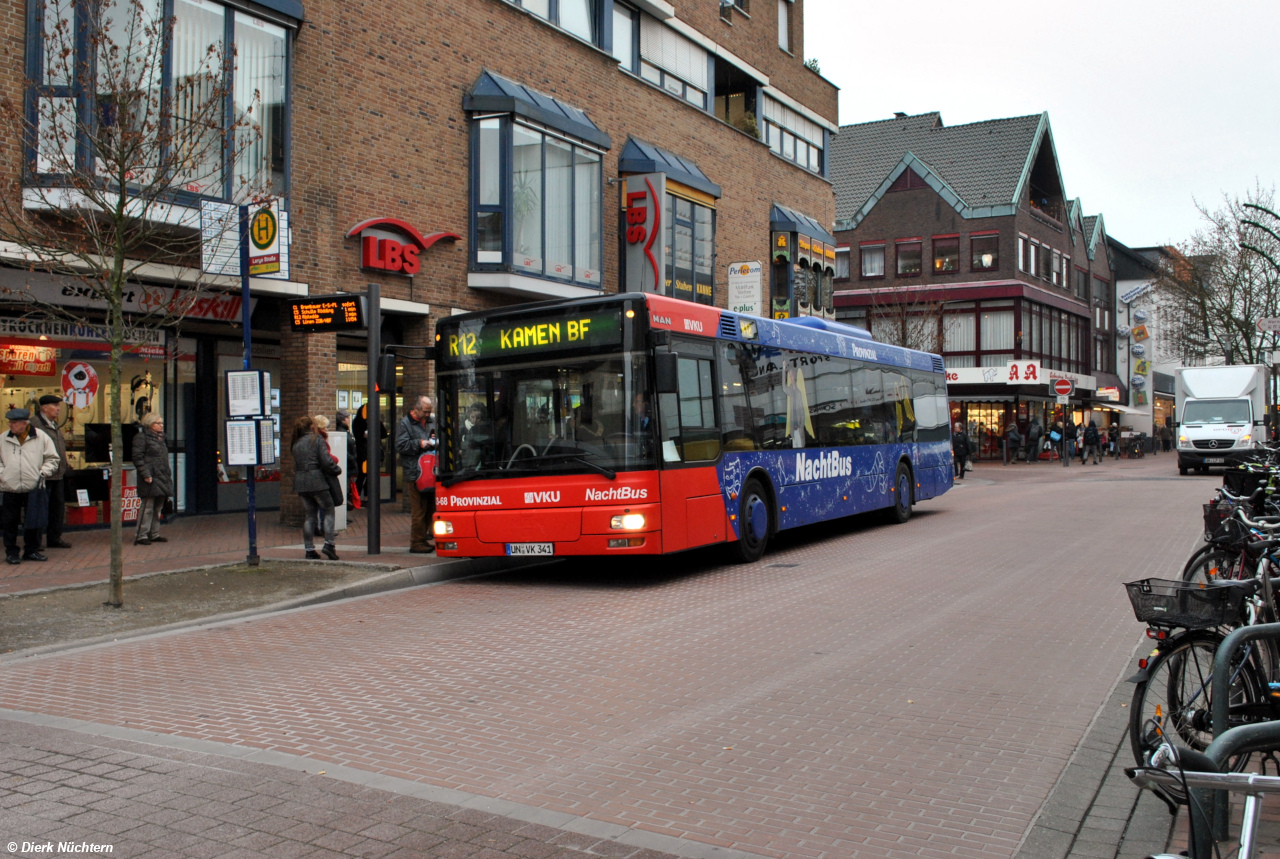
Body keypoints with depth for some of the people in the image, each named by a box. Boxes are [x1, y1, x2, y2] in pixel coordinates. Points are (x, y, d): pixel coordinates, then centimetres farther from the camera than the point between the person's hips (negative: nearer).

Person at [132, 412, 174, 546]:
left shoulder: (161, 438, 20)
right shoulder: (141, 438, -6)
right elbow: (138, 458, -12)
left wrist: (168, 474, 18)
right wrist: (146, 474, -19)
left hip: (162, 478, 8)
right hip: (150, 479, -8)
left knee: (158, 507, 10)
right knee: (147, 507, -8)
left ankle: (154, 534, 17)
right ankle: (141, 535, -4)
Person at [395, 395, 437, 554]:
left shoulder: (432, 421, 15)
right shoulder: (405, 423, -2)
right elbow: (400, 446, -9)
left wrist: (435, 440, 5)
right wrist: (419, 444, -16)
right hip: (415, 474, -6)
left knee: (430, 507, 11)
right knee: (418, 509, -6)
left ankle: (423, 538, 22)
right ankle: (417, 542, 2)